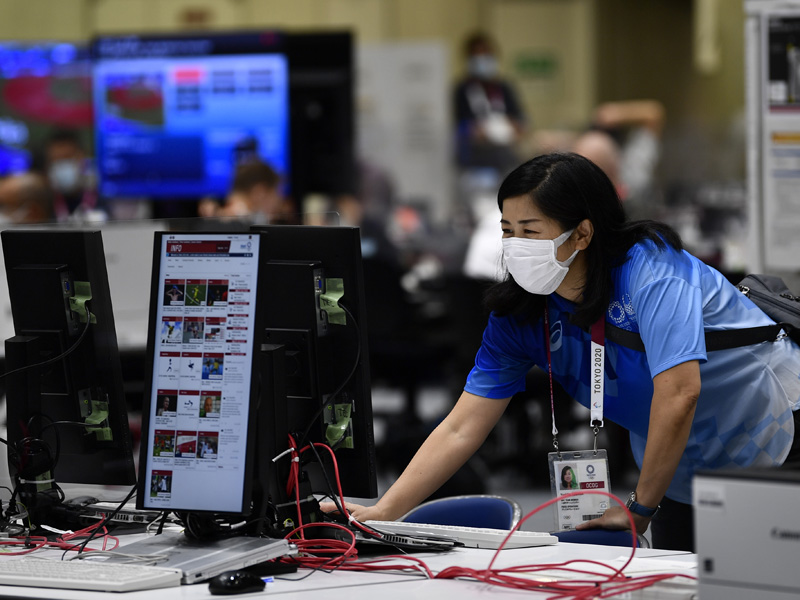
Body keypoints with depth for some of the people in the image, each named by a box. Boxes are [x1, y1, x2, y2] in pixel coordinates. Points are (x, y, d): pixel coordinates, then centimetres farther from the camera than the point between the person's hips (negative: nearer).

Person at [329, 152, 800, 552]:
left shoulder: (649, 270, -28)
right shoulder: (520, 317, -9)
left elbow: (678, 394, -36)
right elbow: (461, 429, -10)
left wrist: (641, 506, -27)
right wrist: (384, 513, -21)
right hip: (685, 474, 5)